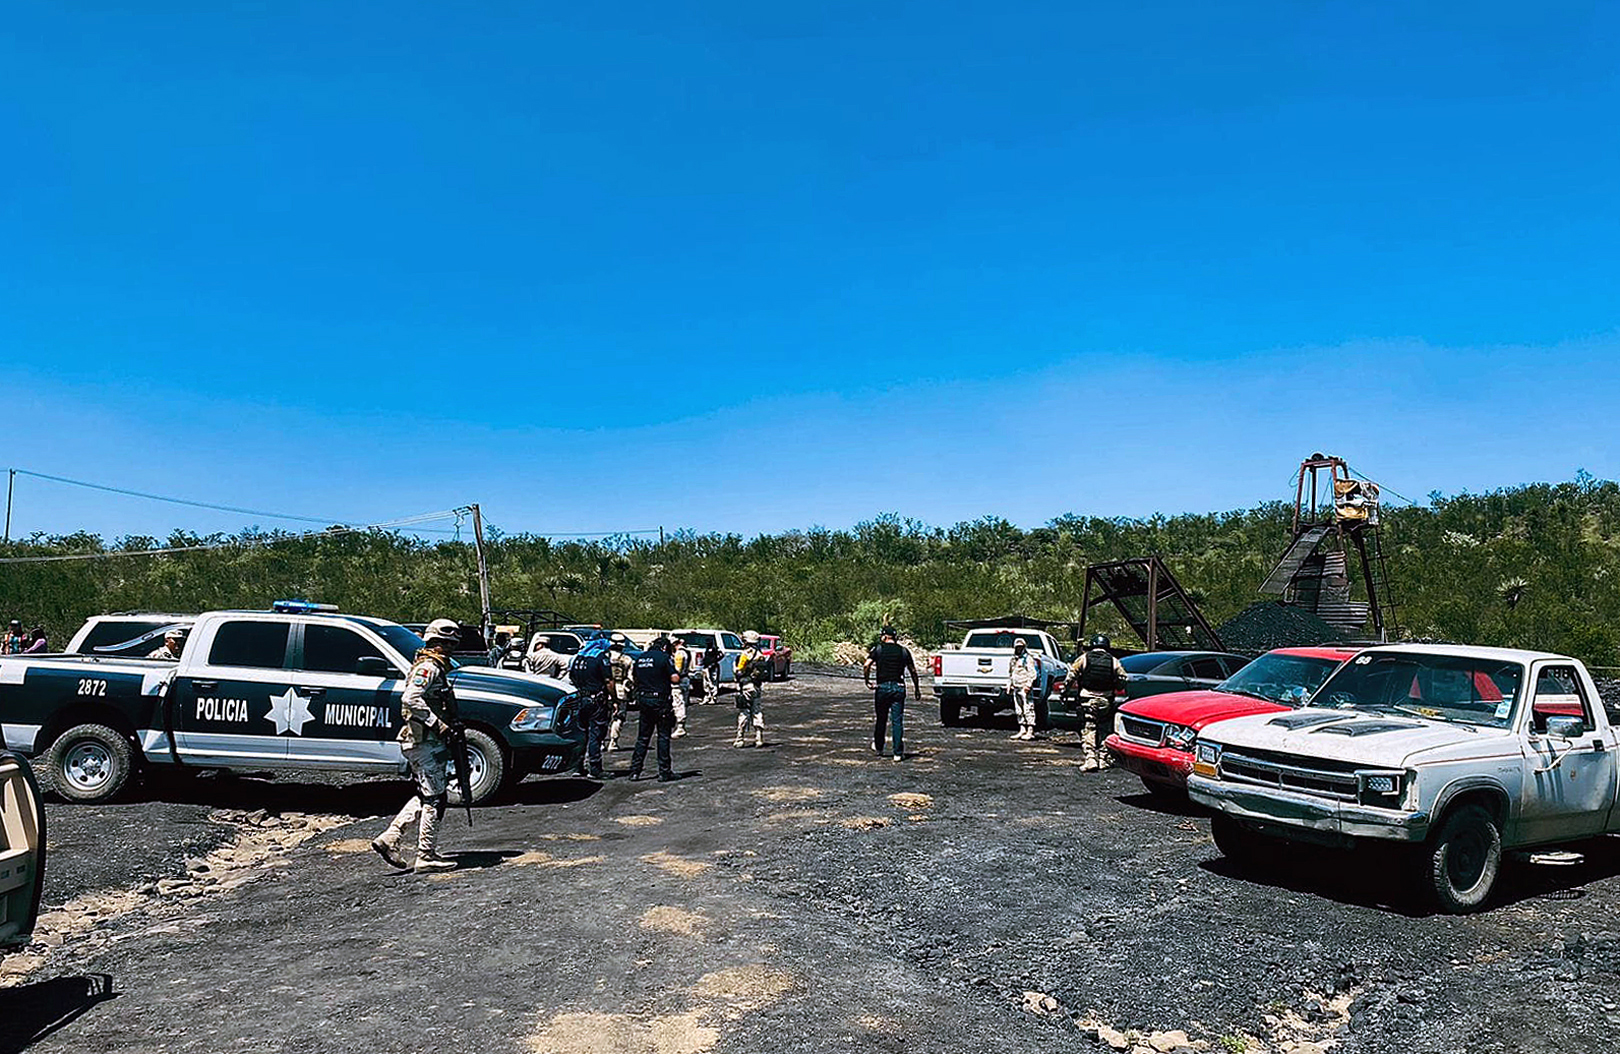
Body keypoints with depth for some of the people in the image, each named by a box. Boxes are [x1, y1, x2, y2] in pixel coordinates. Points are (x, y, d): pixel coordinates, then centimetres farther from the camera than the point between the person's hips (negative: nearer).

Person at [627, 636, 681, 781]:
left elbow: (634, 679, 17)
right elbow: (675, 679, -14)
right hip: (661, 701, -6)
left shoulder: (640, 658, 12)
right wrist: (678, 676, 6)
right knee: (663, 737, 2)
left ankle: (635, 770, 12)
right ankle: (664, 772, 3)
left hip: (643, 700, 6)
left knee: (643, 737, 13)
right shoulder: (664, 658, -8)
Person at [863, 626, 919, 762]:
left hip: (882, 687, -1)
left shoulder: (878, 648, 2)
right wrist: (916, 688, 21)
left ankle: (878, 747, 28)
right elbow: (913, 671, 12)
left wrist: (867, 681, 0)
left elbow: (866, 666, -11)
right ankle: (898, 753, 0)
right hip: (899, 688, 1)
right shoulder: (904, 650, 9)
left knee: (880, 719, 14)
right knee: (897, 721, 2)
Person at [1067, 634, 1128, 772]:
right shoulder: (1113, 661, 5)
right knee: (1104, 730, 13)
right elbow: (1122, 680, 3)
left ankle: (1089, 759, -13)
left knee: (1088, 730, -2)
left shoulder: (1084, 658, 0)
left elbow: (1071, 676, -2)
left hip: (1087, 699, -2)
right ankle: (1104, 759, 14)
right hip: (1106, 700, 2)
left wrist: (1065, 691, 7)